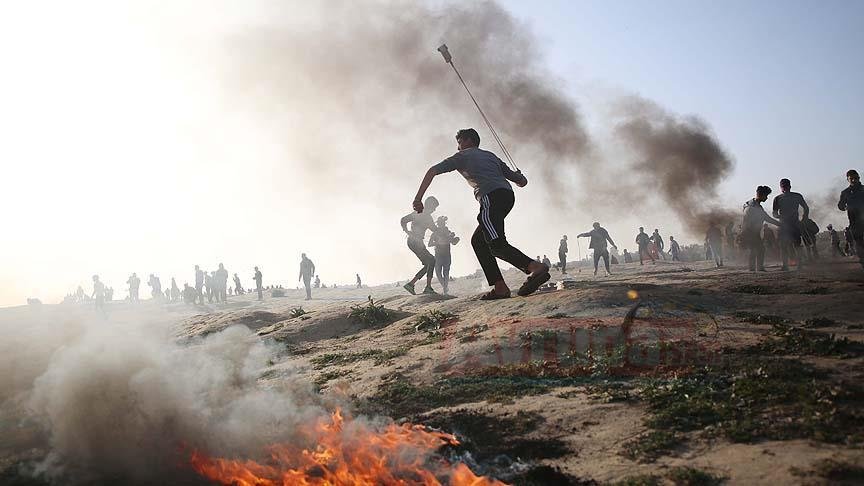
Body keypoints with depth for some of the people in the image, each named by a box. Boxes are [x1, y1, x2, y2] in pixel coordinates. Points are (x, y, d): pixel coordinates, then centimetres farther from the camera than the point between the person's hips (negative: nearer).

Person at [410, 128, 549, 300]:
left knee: (497, 245, -16)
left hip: (491, 196, -7)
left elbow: (432, 171, 12)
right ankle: (499, 287, 5)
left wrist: (418, 198, 12)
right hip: (508, 195, 7)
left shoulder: (462, 156, 20)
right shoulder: (490, 155, 33)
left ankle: (536, 267, -38)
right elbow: (522, 181, 29)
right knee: (478, 240, 15)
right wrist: (520, 178, 55)